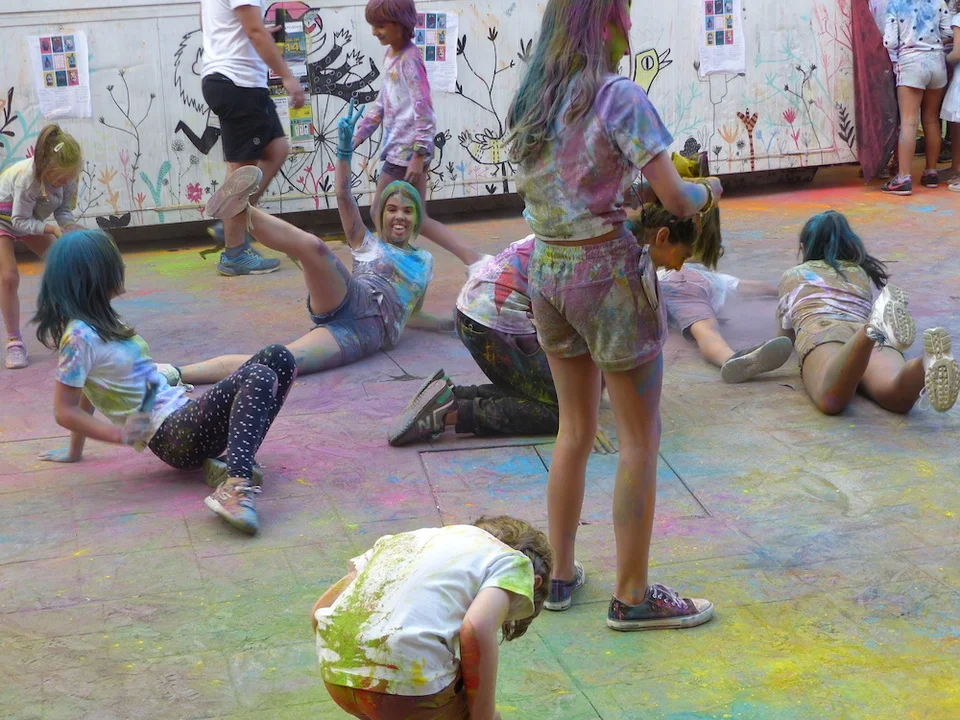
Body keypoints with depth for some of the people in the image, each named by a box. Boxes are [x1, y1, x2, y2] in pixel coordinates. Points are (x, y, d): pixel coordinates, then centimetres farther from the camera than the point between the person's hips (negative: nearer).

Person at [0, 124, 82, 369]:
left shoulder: (67, 176, -22)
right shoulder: (28, 178, -40)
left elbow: (63, 210, -12)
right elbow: (20, 222, -32)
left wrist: (70, 226, -33)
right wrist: (52, 229, -42)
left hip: (31, 219, 7)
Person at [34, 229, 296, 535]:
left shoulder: (99, 323, 16)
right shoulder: (80, 335, -11)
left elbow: (86, 395, 22)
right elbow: (65, 411, -12)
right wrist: (121, 434, -23)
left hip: (184, 415, 9)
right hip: (171, 436, -9)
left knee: (278, 359, -3)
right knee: (258, 378, -31)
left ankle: (233, 461, -12)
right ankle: (235, 488, -46)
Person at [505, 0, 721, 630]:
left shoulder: (532, 102, 6)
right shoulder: (620, 98, -15)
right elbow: (676, 198, -16)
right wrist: (710, 189, 5)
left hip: (546, 271, 7)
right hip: (609, 274, -7)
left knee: (575, 430, 20)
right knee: (640, 440, 5)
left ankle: (562, 576, 27)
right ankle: (631, 596, 12)